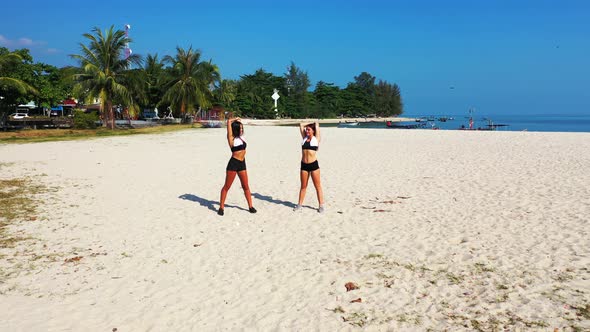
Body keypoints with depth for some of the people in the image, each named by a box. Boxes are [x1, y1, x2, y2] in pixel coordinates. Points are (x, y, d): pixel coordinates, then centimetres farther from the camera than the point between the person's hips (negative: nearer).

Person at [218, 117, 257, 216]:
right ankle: (221, 207, 10)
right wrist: (235, 119, 0)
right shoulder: (232, 139, -9)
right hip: (233, 163, -7)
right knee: (227, 186, 2)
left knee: (246, 186, 10)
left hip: (242, 164, 7)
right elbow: (229, 122, -15)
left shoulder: (241, 137, 10)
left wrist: (237, 120, 16)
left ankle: (250, 206, 17)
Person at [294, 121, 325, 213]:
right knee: (303, 186, 13)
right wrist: (309, 123, 20)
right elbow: (301, 125, 14)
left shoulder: (316, 138, 0)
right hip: (304, 165, 4)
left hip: (314, 164, -4)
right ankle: (299, 204, 20)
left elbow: (317, 125, 1)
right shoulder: (304, 138, 11)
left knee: (318, 186, 3)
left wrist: (315, 124, 21)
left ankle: (321, 205, 9)